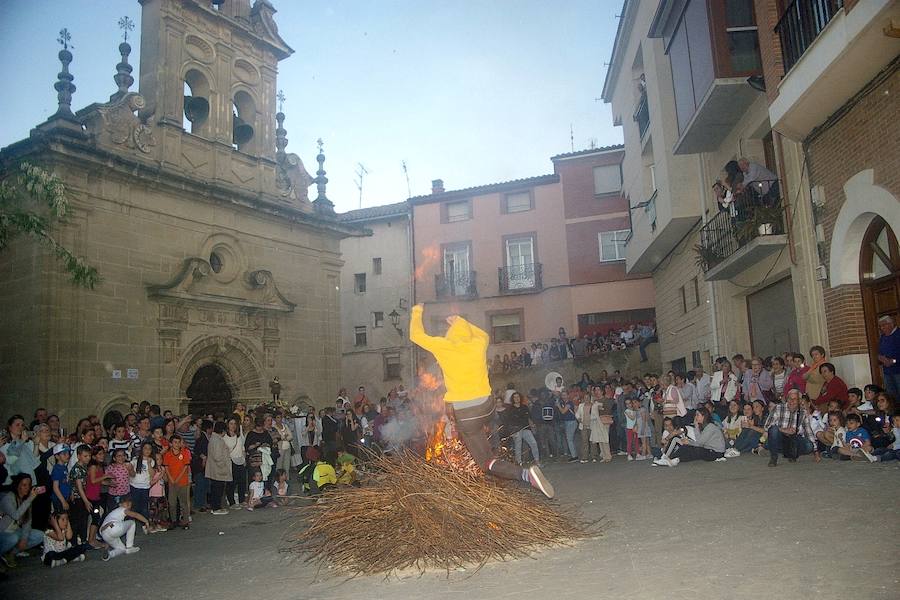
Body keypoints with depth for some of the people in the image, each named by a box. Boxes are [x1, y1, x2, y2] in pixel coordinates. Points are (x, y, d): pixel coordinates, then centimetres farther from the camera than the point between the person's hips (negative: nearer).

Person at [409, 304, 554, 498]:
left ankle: (526, 474, -23)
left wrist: (417, 312, 22)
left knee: (487, 463, -1)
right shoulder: (478, 344, 1)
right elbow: (484, 335, 27)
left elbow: (416, 336, 7)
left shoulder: (442, 346, -7)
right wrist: (460, 321, 31)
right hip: (487, 408, 5)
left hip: (465, 414, -5)